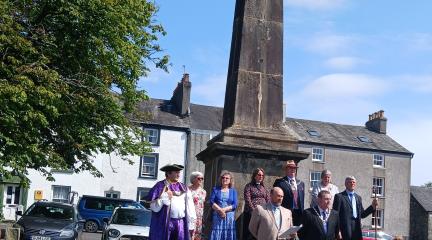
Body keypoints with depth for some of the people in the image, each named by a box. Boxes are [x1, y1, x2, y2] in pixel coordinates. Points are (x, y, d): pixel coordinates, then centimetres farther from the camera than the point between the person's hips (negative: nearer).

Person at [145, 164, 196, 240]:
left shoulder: (184, 188, 13)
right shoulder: (160, 186, 1)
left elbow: (190, 208, 10)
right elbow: (154, 207, -3)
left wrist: (191, 225, 5)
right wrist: (164, 197, -17)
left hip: (181, 224, 4)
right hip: (164, 223, -3)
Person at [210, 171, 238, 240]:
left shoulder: (233, 191, 10)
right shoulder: (215, 189, 10)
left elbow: (235, 205, -1)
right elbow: (211, 202, -2)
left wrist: (224, 209, -13)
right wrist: (220, 210, -14)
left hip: (229, 217, 1)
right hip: (217, 217, -1)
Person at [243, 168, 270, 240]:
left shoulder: (264, 188, 17)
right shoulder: (249, 186, 3)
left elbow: (268, 200, 11)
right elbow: (247, 200, -7)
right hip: (251, 213, -4)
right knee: (249, 233, -5)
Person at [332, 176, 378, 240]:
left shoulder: (358, 197, 18)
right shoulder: (339, 196, 0)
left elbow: (362, 215, 17)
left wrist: (373, 206, 4)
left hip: (357, 229, 6)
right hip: (346, 228, -5)